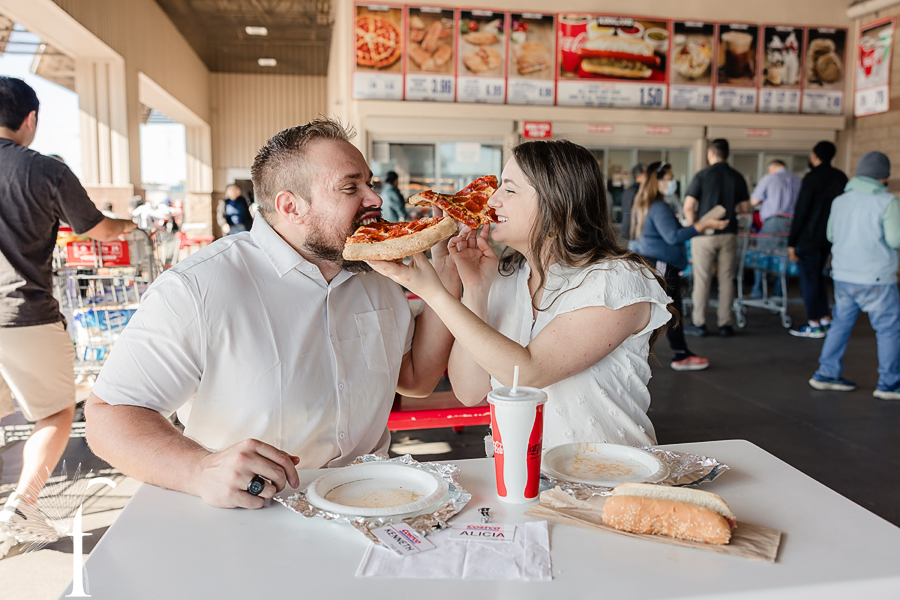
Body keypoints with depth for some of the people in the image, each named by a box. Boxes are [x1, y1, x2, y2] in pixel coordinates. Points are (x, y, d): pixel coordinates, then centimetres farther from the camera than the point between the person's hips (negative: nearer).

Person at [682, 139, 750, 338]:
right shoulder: (738, 177, 4)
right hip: (729, 233, 3)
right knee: (726, 279, 7)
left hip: (705, 234, -3)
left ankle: (699, 323, 6)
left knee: (702, 279, 2)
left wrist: (693, 226, 3)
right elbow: (745, 207, 8)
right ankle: (725, 324, 9)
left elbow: (688, 206, -12)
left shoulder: (702, 176, -7)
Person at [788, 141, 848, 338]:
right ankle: (826, 319, 20)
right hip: (829, 237, 8)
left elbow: (801, 211, -16)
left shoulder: (812, 178, -14)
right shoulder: (841, 177, 8)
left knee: (809, 279, 0)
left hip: (809, 237, -7)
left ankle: (814, 325, 4)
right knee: (818, 276, 18)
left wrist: (791, 242, -13)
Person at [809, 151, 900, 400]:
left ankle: (826, 374, 17)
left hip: (842, 275, 6)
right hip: (875, 278, -6)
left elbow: (831, 235, 15)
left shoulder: (840, 200, 7)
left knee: (841, 323, 15)